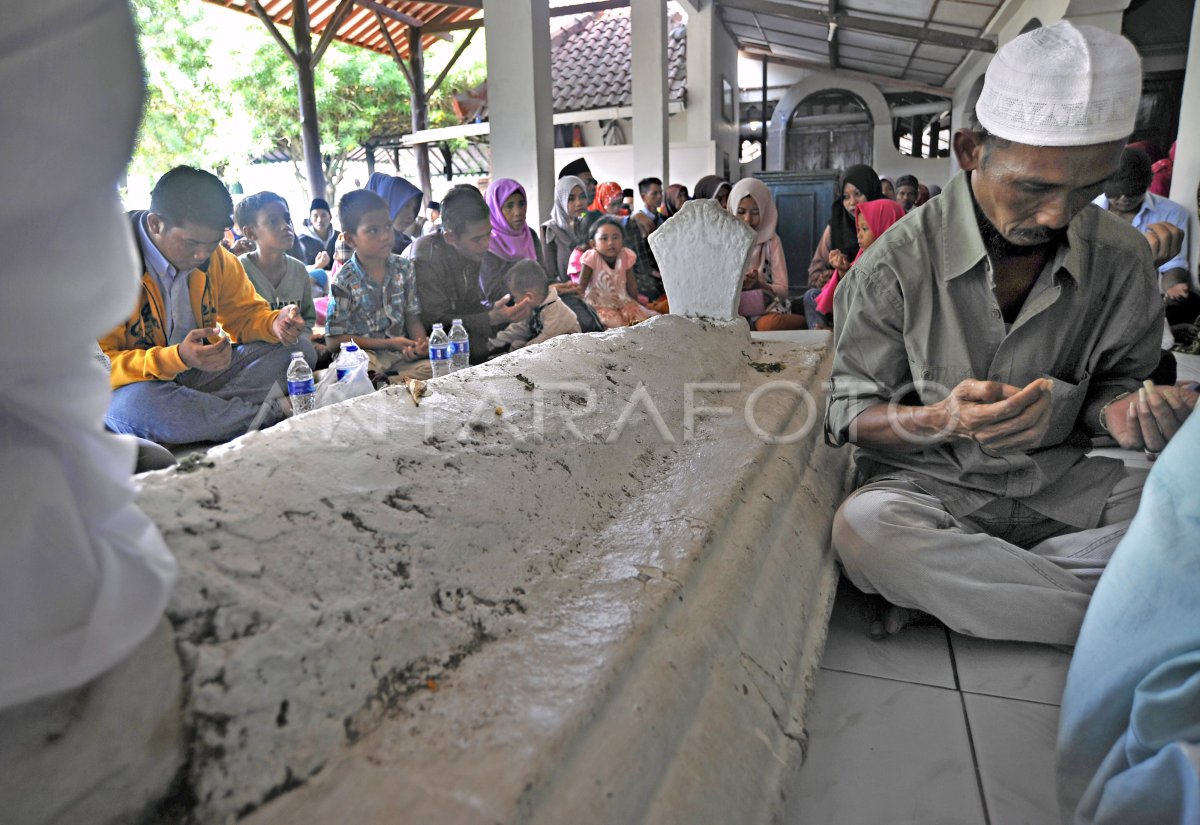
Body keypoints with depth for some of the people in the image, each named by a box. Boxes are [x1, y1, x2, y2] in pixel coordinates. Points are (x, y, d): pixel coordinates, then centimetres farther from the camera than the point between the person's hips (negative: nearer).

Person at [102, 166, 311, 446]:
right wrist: (178, 358, -38)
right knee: (137, 404, -43)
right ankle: (274, 415, -24)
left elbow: (244, 313, 10)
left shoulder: (214, 257, 0)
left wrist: (275, 324, -16)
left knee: (298, 347, -7)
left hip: (198, 375, 6)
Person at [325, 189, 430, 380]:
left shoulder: (404, 268, 5)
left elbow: (412, 317, 10)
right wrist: (388, 343, -13)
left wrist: (421, 343, -14)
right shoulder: (344, 282, -8)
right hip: (364, 354, -4)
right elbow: (334, 341, -8)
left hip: (401, 352, 4)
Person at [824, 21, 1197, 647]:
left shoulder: (1124, 261, -1)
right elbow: (848, 414, -8)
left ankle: (945, 581, -17)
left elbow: (1113, 380, 13)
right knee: (864, 526, -37)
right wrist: (939, 422, -29)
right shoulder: (895, 266, -13)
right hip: (929, 481, -3)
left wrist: (1117, 409, -14)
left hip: (1057, 480, 4)